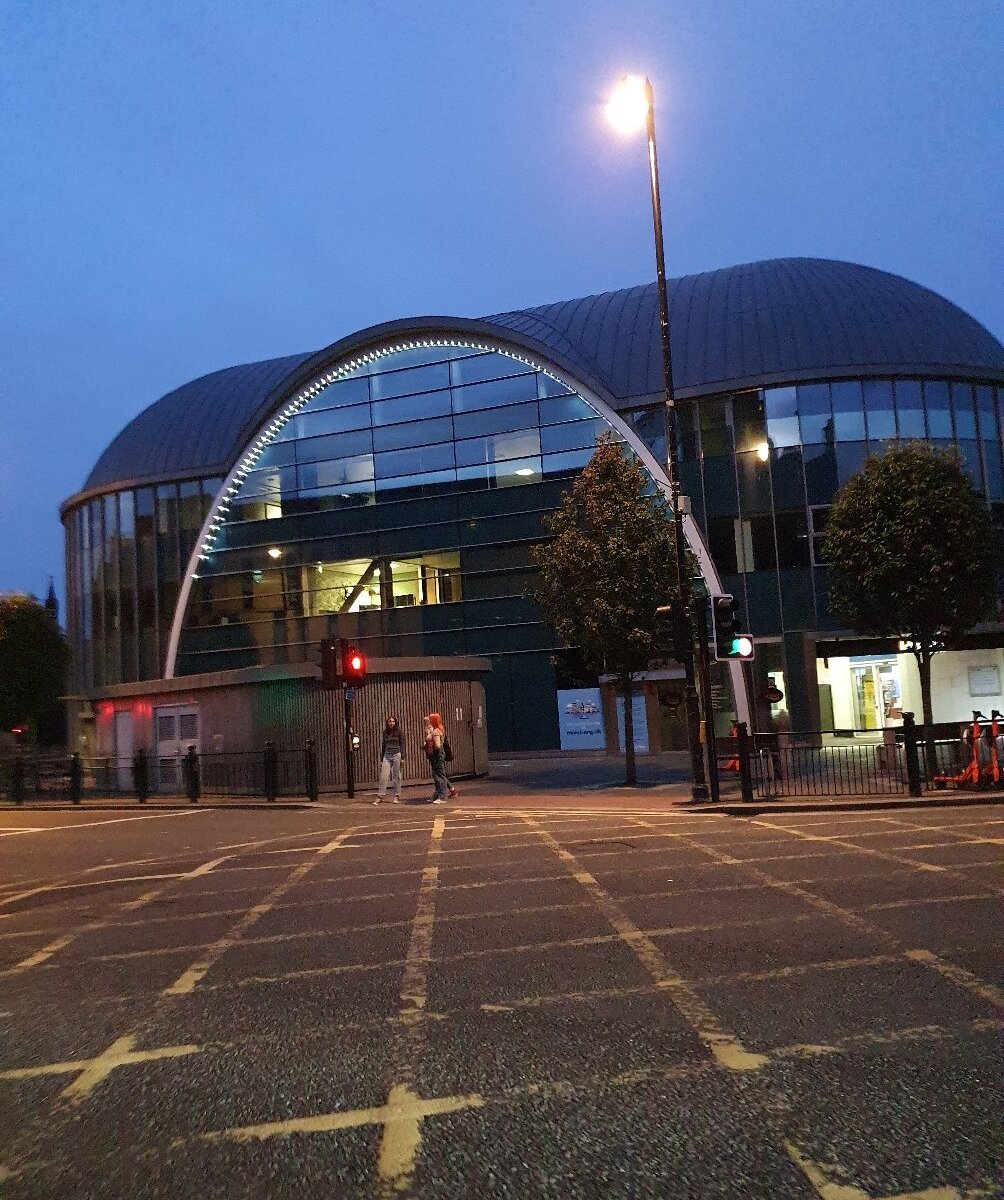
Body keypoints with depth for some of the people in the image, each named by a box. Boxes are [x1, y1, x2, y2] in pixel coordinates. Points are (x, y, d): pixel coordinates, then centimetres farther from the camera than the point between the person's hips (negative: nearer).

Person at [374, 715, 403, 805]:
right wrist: (381, 759, 14)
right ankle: (380, 796, -5)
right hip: (387, 755, 3)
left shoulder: (399, 732, 1)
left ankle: (397, 796, 8)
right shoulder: (385, 733, 12)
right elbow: (383, 746, 16)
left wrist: (402, 758, -8)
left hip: (396, 755, -3)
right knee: (383, 776, -5)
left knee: (396, 776, 0)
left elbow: (402, 745, 0)